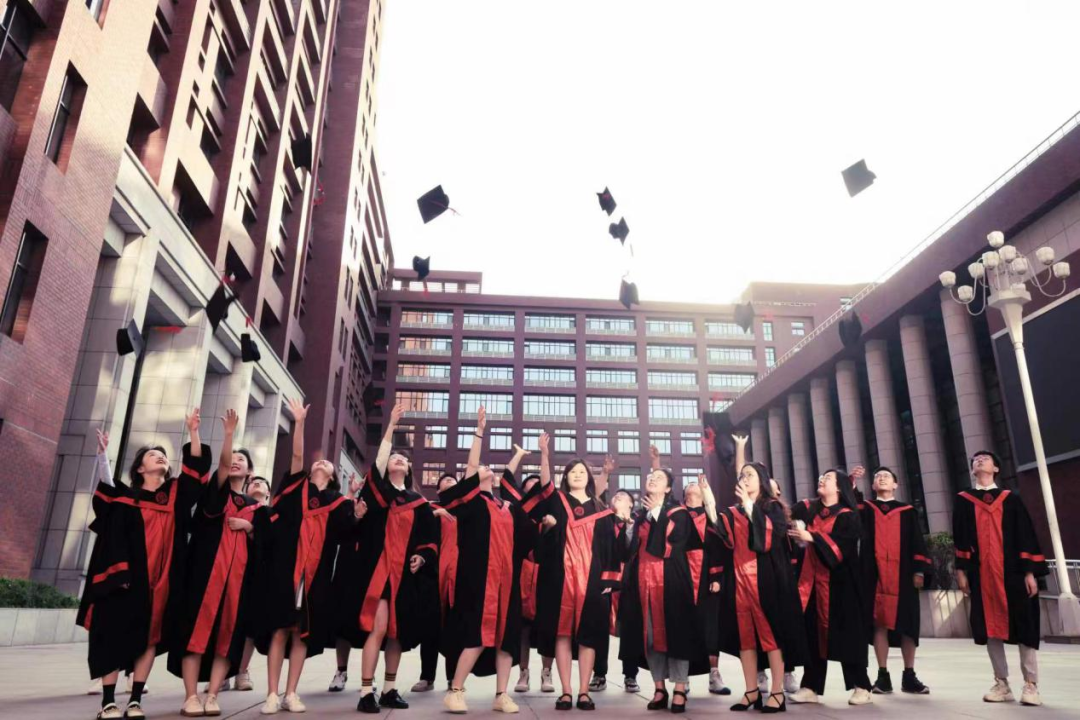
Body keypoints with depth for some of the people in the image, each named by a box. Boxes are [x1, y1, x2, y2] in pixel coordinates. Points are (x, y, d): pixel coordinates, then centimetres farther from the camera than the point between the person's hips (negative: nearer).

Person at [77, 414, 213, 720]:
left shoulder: (176, 493, 11)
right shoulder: (124, 496, 6)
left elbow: (196, 469, -1)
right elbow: (113, 536, 1)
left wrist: (193, 431, -9)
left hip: (162, 576, 2)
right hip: (127, 574, -2)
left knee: (150, 633, 3)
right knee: (116, 631, -2)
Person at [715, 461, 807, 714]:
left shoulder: (773, 507, 3)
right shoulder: (732, 512, 15)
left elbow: (771, 535, -15)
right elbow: (722, 542, 3)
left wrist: (750, 505, -18)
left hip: (765, 577, -4)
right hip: (739, 577, 4)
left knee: (769, 630, -3)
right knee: (744, 633, 4)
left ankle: (777, 692, 3)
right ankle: (752, 691, 10)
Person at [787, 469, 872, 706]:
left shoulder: (847, 516, -3)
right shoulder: (808, 510, 12)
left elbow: (841, 545, -17)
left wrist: (811, 537, -25)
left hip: (839, 581, -4)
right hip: (812, 579, 4)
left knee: (846, 630, 0)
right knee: (813, 631, 3)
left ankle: (861, 686, 10)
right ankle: (810, 687, 8)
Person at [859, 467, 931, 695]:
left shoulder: (907, 511, 12)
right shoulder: (865, 509, 12)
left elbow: (917, 541, 7)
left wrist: (919, 570, -3)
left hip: (902, 573, 1)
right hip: (875, 574, 0)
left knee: (907, 624, 3)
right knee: (879, 623, -1)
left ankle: (909, 676, 13)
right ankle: (883, 676, 4)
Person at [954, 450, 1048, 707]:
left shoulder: (1011, 499, 8)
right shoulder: (962, 501, 10)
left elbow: (1026, 536, 3)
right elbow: (960, 538, 6)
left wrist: (1030, 571, -6)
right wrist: (961, 570, -2)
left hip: (1012, 570, -1)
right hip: (982, 573, 1)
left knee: (1024, 625, -1)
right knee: (991, 626, 3)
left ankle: (1031, 685, 7)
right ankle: (1002, 684, 10)